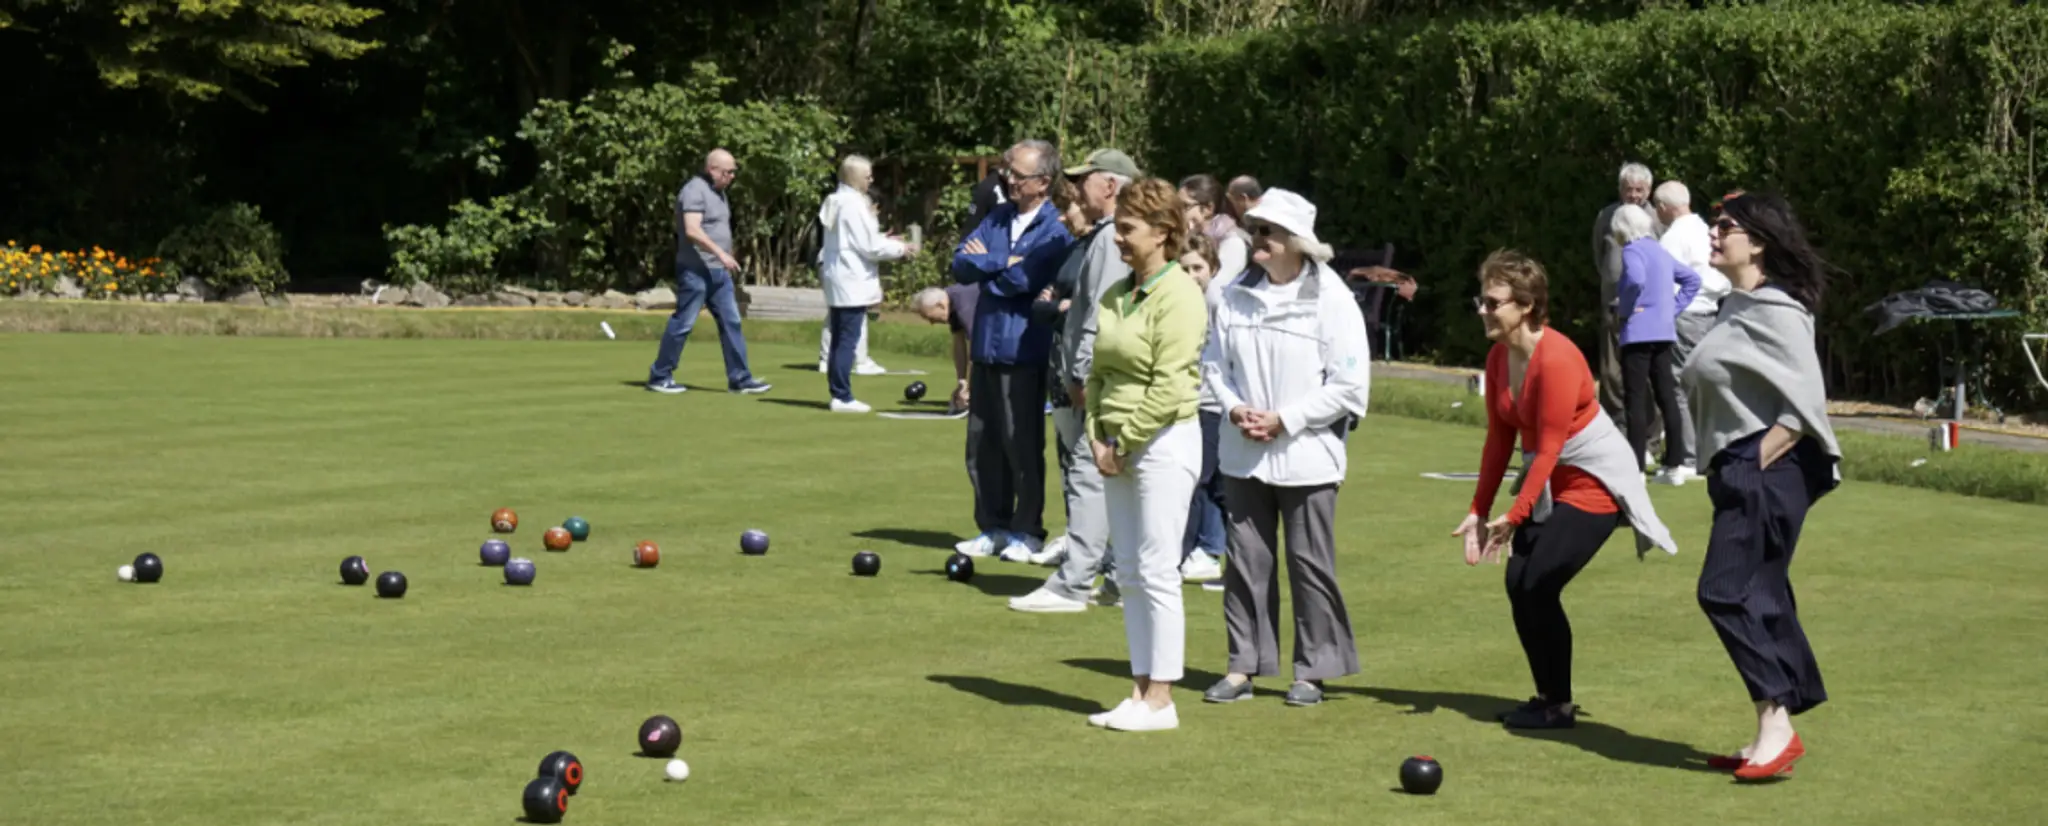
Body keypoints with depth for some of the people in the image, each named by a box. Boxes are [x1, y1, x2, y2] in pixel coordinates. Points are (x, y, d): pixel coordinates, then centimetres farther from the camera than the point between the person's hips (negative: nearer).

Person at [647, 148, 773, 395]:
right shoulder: (695, 191, -15)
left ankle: (739, 378, 7)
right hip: (696, 270, -9)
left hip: (719, 271, 9)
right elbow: (692, 230, -26)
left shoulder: (717, 191, 15)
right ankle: (660, 376, 8)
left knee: (731, 323, 5)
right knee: (683, 323, -3)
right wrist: (720, 253, -31)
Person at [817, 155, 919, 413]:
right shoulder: (854, 205, -16)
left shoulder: (836, 202, 13)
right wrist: (900, 248, -3)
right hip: (853, 282, -10)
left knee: (839, 341, 12)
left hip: (837, 280, 10)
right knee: (848, 340, -7)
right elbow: (870, 247, -15)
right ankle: (842, 397, -7)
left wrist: (882, 239, 15)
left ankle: (838, 393, 16)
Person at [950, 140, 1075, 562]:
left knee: (1022, 445, 1)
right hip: (985, 347, 6)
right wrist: (1002, 262, -12)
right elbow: (961, 265, 4)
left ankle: (1028, 530, 11)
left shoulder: (1056, 228, -8)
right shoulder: (997, 218, 13)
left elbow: (1025, 279, -20)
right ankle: (993, 527, 18)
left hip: (1024, 350, -6)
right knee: (983, 441, 9)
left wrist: (985, 262, -5)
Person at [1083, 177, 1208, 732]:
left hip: (1164, 441, -8)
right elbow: (1099, 371, 17)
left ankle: (1160, 700, 1)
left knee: (1156, 572, -5)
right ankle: (1140, 690, 16)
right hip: (1117, 447, 8)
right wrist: (1097, 434, 4)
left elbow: (1168, 384, -17)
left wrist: (1124, 440, -12)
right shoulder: (1117, 294, 12)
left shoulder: (1179, 295, -13)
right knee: (1128, 574, 9)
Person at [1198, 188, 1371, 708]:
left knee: (1309, 564, 4)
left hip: (1307, 456, -4)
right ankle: (1244, 665, 17)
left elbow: (1350, 385, -10)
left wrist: (1285, 420, -13)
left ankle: (1311, 670, 14)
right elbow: (1214, 362, 11)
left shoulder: (1331, 299, -9)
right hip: (1243, 454, 4)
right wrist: (1235, 408, -8)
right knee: (1247, 559, 8)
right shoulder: (1235, 295, 2)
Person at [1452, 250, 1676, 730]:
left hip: (1594, 480, -8)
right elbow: (1499, 439, 4)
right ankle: (1546, 696, 15)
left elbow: (1549, 447, -26)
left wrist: (1515, 516, -27)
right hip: (1548, 482, 8)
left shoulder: (1556, 358, -25)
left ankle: (1560, 707, 0)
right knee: (1518, 584, 0)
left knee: (1537, 586, -13)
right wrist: (1479, 511, 1)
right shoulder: (1498, 358, 0)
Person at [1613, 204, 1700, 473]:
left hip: (1639, 332, -8)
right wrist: (1674, 306, 15)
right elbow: (1692, 279, 22)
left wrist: (1625, 308, -14)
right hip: (1665, 331, 8)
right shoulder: (1661, 251, 15)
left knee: (1636, 398, -6)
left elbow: (1635, 280, -29)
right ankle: (1673, 462, 12)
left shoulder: (1633, 250, -10)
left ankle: (1636, 467, -8)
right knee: (1665, 395, 10)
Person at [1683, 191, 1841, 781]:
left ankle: (1776, 724, -10)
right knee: (1760, 600, 11)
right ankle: (1777, 736, 16)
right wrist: (1731, 469, 14)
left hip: (1767, 472, -10)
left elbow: (1805, 404, -20)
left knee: (1726, 590, -13)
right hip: (1741, 473, 10)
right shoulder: (1738, 308, 16)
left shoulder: (1775, 311, -13)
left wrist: (1757, 464, -20)